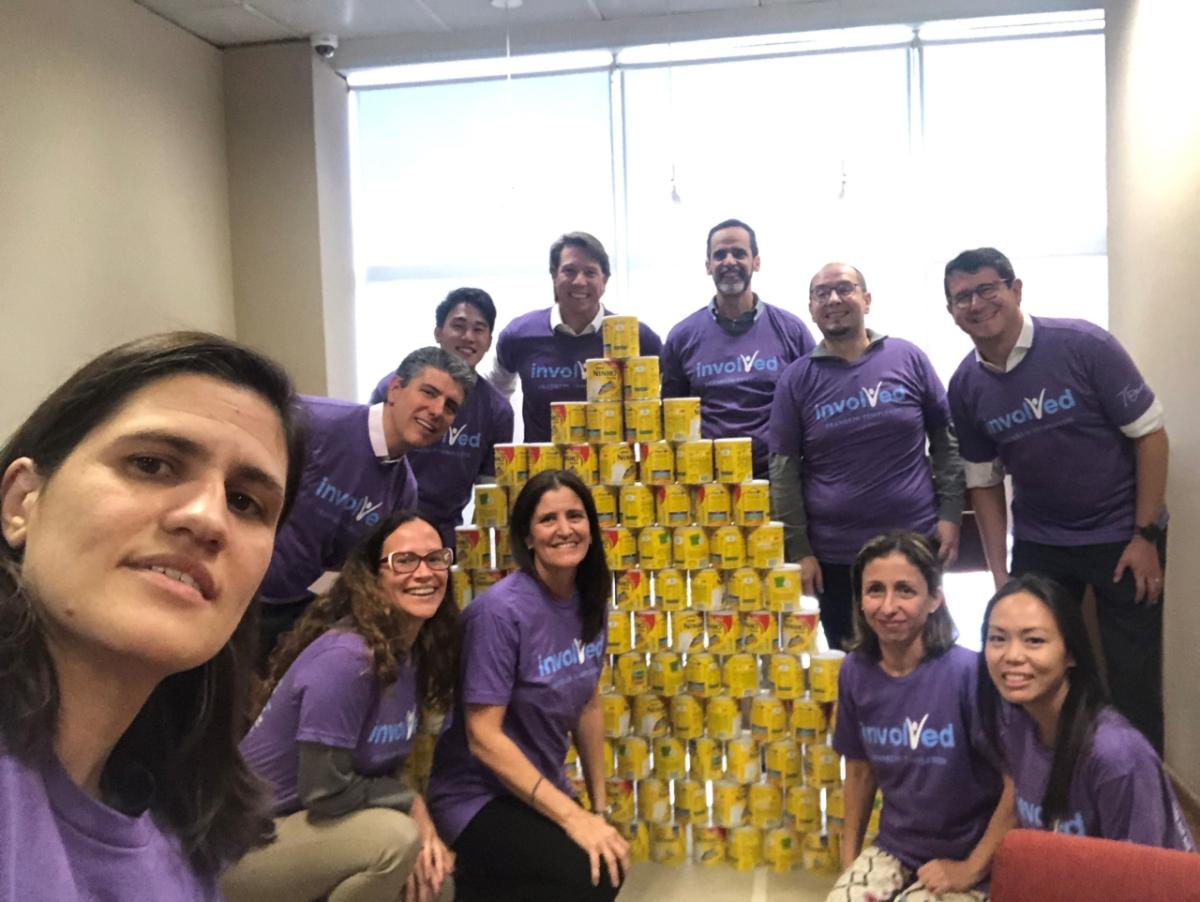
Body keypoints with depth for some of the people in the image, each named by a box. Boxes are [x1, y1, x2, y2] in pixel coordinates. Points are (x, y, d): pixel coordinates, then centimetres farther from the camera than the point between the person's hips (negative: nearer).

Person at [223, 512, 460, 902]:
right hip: (245, 841, -8)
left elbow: (382, 768, 6)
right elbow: (325, 791, -26)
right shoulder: (346, 656, -26)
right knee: (395, 837, -29)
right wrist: (412, 803, -12)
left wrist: (421, 826, -11)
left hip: (302, 825, 8)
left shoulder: (414, 654, 0)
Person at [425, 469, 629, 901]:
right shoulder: (501, 610, -23)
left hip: (541, 789, 7)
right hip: (478, 796, -7)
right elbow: (483, 736, -23)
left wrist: (600, 805, 9)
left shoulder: (589, 601, -1)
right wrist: (573, 816, -23)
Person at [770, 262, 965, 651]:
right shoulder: (796, 379, -2)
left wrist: (950, 514, -2)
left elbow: (946, 439, 5)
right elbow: (784, 471, -2)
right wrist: (799, 550, -5)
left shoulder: (908, 358, 0)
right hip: (835, 557, 0)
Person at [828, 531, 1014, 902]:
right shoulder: (855, 672, -5)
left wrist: (972, 869, -10)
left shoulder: (969, 673, -22)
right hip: (892, 848, 4)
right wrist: (850, 857, 11)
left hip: (964, 858, -3)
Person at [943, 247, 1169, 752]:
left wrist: (1145, 536, -13)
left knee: (1134, 682, 5)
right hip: (1039, 544, 3)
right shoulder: (964, 386, -4)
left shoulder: (1083, 344, -16)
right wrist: (1000, 574, 0)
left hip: (1121, 536, -3)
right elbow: (984, 481, 4)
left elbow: (1150, 435, -11)